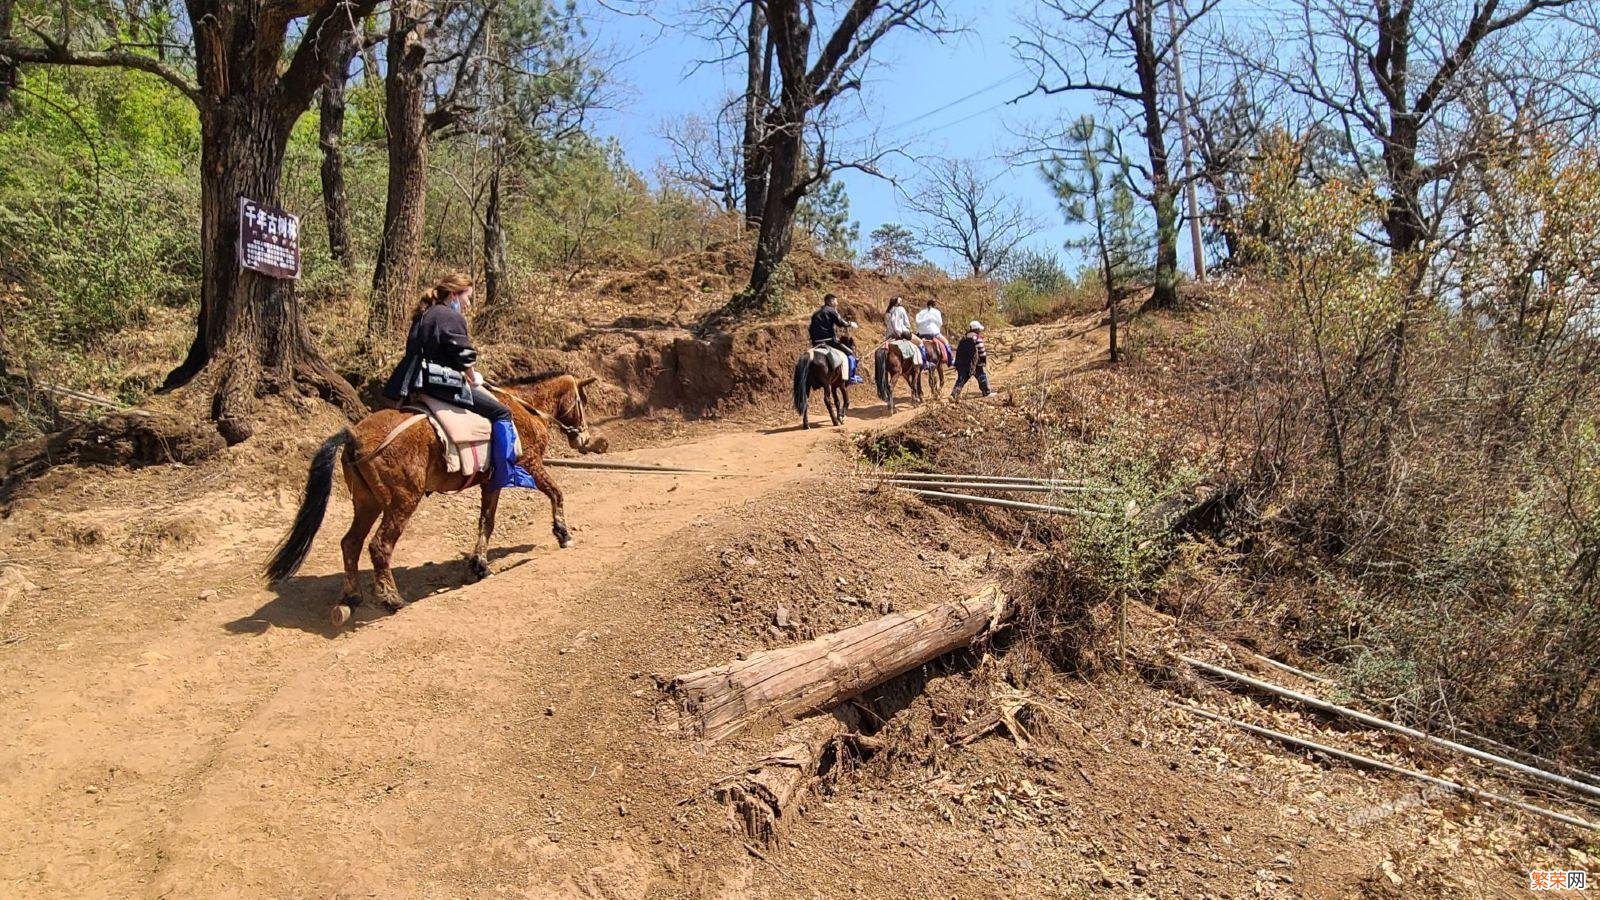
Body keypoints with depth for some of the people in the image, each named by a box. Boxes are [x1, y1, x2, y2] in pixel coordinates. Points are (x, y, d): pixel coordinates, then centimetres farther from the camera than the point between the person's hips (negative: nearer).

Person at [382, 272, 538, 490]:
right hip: (441, 382, -10)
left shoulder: (424, 316, 20)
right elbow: (464, 357, -13)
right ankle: (508, 475, -8)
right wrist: (474, 381, 6)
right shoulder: (453, 317, -8)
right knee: (500, 412, -6)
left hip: (420, 382, 10)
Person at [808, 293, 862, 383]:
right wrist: (850, 324, 9)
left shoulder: (816, 313, 20)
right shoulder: (831, 310, -2)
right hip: (829, 340, -8)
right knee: (850, 353, -1)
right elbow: (841, 323, -9)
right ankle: (852, 377, -4)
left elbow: (812, 329, 22)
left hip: (816, 343, 8)